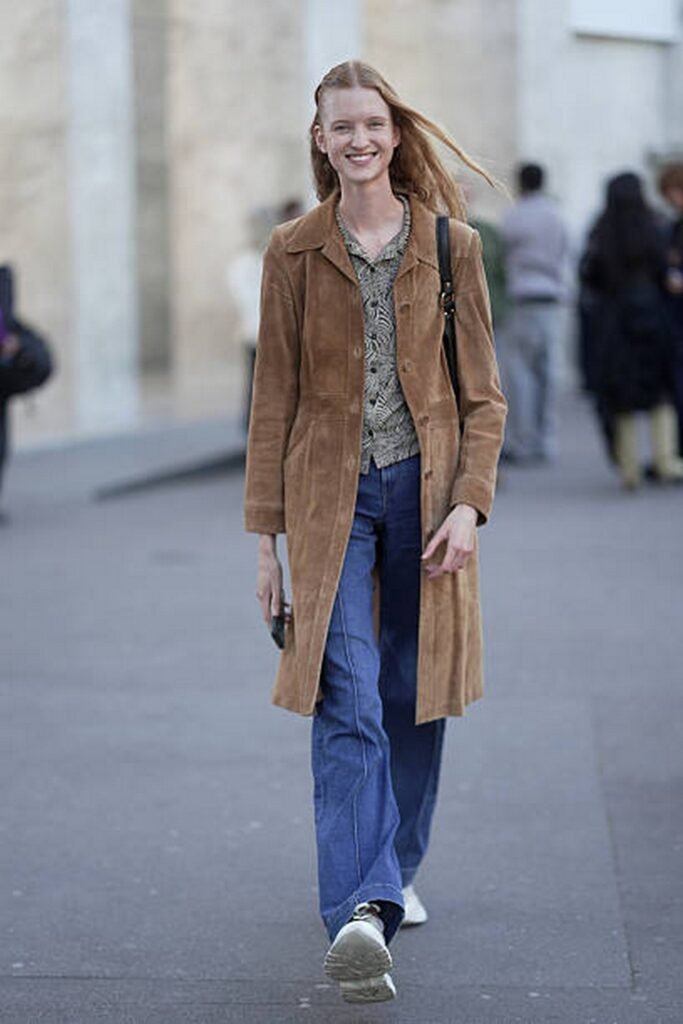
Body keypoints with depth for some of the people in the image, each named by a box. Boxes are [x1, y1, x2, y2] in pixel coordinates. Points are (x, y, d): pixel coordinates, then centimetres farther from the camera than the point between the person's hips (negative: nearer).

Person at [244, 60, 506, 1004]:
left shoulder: (451, 246, 3)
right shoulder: (294, 253, 2)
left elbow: (483, 394, 4)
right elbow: (274, 398, 4)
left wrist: (469, 502, -8)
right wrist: (265, 536, 2)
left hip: (424, 491, 1)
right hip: (331, 494, -1)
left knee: (413, 697, 9)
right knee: (347, 704, -13)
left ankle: (392, 875, 29)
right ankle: (361, 912, -22)